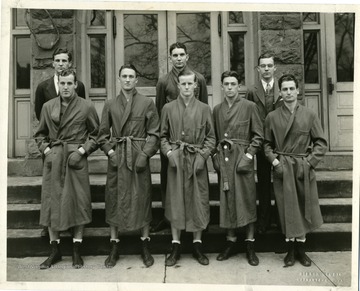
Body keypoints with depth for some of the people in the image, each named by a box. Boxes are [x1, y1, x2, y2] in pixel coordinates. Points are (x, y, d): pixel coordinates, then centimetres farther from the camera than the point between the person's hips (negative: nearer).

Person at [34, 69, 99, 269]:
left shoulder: (87, 107, 0)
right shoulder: (48, 107, 8)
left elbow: (96, 133, 4)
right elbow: (40, 134, 17)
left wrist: (82, 150, -8)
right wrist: (46, 150, 0)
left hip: (77, 159, -2)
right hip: (53, 160, 3)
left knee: (79, 204, 0)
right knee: (51, 203, 3)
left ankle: (77, 251, 14)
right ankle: (55, 250, 17)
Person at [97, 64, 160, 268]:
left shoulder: (147, 103, 2)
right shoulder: (110, 105, 8)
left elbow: (154, 133, 0)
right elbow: (103, 134, 10)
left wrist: (145, 154, -11)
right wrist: (110, 152, -4)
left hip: (139, 156, -1)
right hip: (117, 157, 2)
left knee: (142, 199, 4)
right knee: (115, 200, 5)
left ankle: (145, 247, 18)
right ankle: (114, 248, 18)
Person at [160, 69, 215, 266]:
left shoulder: (204, 109, 4)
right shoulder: (168, 108, 5)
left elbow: (211, 137, 5)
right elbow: (163, 136, 9)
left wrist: (203, 155, -7)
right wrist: (168, 152, -6)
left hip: (197, 161, 0)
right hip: (176, 161, 0)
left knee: (198, 202, 5)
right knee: (175, 202, 3)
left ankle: (197, 245, 20)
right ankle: (175, 246, 16)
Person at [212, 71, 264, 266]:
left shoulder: (249, 106, 1)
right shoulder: (217, 109, 13)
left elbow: (258, 135, 0)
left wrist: (249, 155, -9)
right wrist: (215, 156, 4)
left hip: (242, 158, -3)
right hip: (223, 159, 4)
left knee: (247, 200, 0)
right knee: (227, 200, 7)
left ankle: (250, 245, 10)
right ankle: (230, 242, 18)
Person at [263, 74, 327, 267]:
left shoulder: (309, 115, 1)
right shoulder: (272, 117, 3)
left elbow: (321, 143, 3)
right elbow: (267, 144, 8)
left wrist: (309, 162, -7)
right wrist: (275, 162, -6)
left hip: (304, 169, 1)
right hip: (282, 169, 0)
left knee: (303, 209, 7)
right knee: (287, 210, 3)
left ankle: (301, 249, 21)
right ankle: (291, 250, 16)